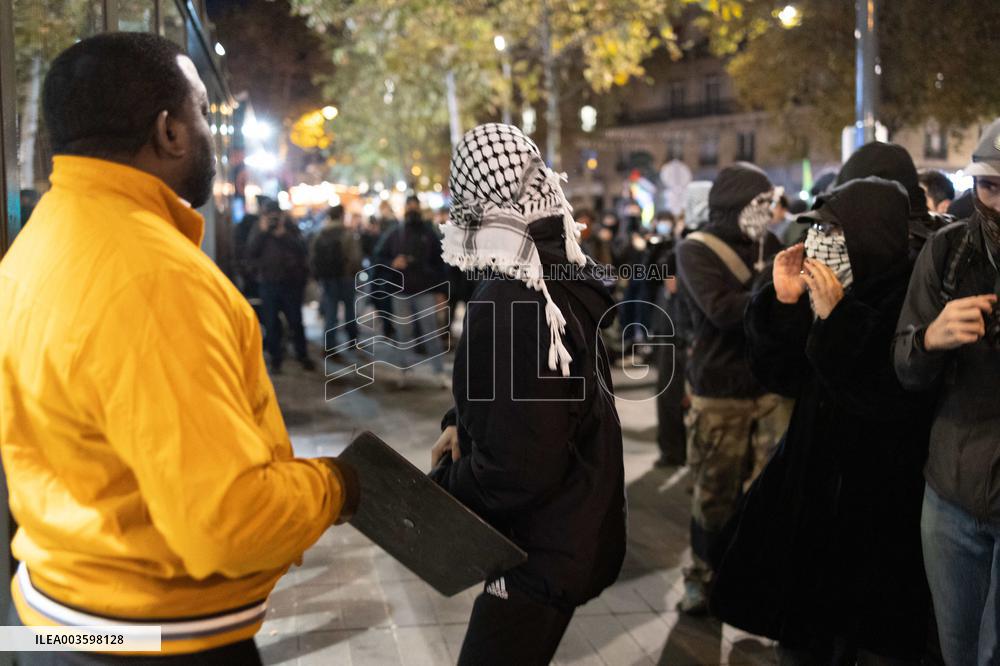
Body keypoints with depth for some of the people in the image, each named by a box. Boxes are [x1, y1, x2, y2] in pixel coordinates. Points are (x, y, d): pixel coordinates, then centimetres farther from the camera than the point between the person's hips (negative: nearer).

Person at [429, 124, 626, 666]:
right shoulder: (563, 277, 3)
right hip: (571, 527, 10)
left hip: (544, 548, -10)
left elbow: (518, 467, -28)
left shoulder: (508, 305, -28)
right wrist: (464, 423, 4)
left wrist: (441, 489, -12)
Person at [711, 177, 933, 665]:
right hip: (811, 494, 6)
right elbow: (778, 374, 3)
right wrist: (782, 303, -11)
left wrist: (837, 320, -28)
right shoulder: (822, 293, 2)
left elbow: (895, 403, -26)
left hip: (881, 513, -6)